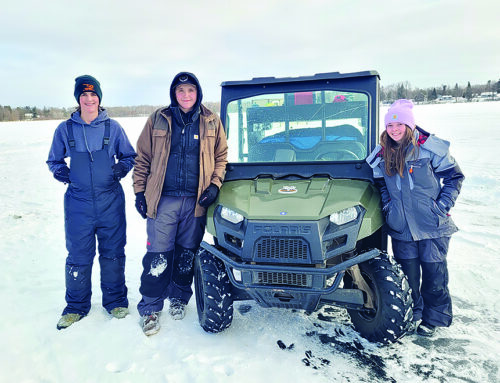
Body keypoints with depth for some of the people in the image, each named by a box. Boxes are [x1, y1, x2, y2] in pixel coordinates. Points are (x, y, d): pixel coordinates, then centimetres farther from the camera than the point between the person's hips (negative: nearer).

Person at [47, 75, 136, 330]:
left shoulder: (112, 127, 2)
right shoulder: (65, 129, 4)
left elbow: (129, 156, 12)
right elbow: (54, 160, 15)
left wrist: (122, 168, -8)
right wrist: (60, 171, -6)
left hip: (111, 201, 0)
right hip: (78, 202, 0)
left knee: (113, 252, 9)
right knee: (78, 255, 5)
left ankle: (115, 300, 26)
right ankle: (76, 306, 25)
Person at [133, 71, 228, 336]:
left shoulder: (211, 122, 7)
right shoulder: (158, 120, 4)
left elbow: (221, 156, 13)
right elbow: (142, 158, 9)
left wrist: (214, 185, -1)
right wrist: (140, 191, 3)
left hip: (196, 200, 1)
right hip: (163, 200, -1)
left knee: (187, 253, 12)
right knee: (158, 255, 0)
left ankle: (179, 298, 32)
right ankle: (150, 309, 15)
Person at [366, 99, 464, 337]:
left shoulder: (430, 148, -8)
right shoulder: (381, 155, 3)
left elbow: (454, 177, 0)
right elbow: (379, 184, 19)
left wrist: (443, 205, -8)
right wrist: (387, 206, 7)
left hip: (432, 226, -3)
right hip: (401, 228, 3)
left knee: (434, 274, 7)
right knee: (407, 274, 12)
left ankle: (433, 319, 27)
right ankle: (410, 315, 32)